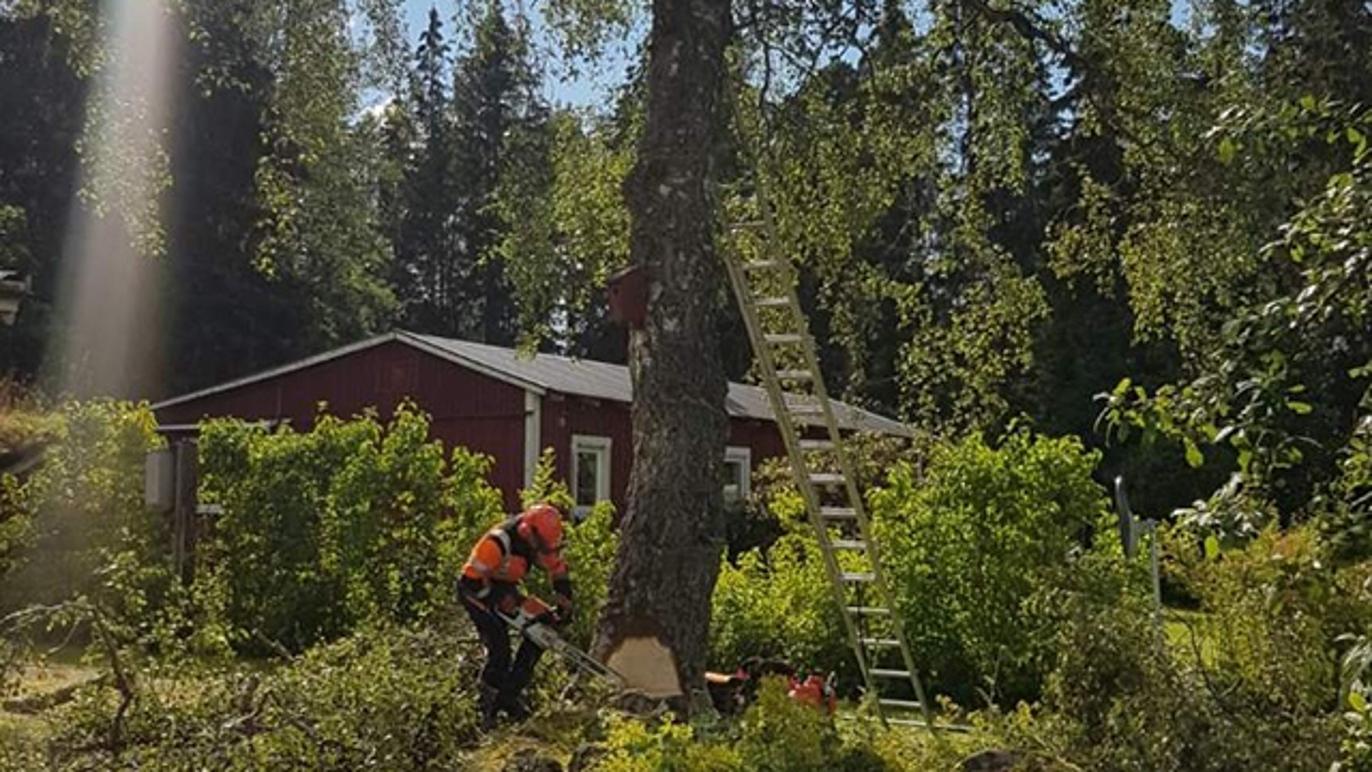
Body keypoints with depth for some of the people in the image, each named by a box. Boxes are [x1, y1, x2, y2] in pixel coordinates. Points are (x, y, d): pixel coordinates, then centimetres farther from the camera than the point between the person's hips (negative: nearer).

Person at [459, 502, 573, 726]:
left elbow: (558, 572, 0)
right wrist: (500, 601, -29)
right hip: (476, 590, -7)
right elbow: (471, 580, -31)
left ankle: (509, 695, 7)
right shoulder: (498, 542, -36)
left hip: (504, 587, 7)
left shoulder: (544, 542, -14)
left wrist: (564, 607, -7)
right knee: (499, 649, -18)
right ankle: (489, 712, -3)